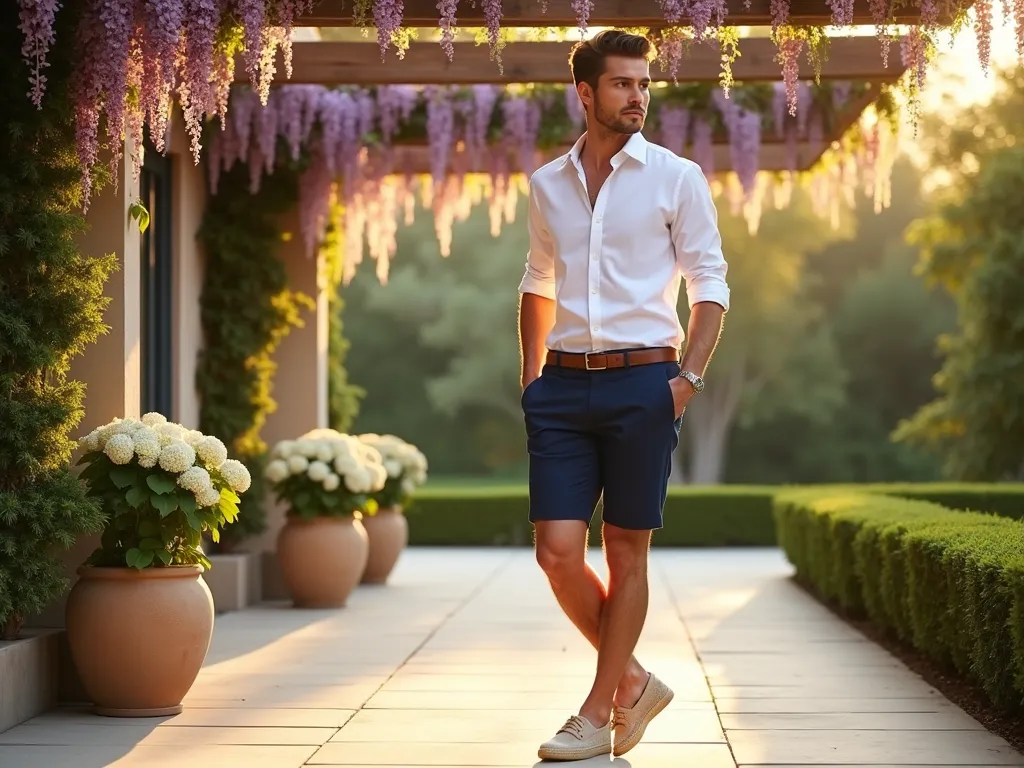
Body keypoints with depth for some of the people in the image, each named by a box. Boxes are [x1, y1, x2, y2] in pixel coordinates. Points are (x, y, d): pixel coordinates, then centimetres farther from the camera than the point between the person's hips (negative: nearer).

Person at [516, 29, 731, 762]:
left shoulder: (676, 177, 0)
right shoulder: (548, 183, 11)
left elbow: (710, 287, 1)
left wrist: (688, 378, -11)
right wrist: (532, 376, 14)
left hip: (642, 383, -3)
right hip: (564, 387, 3)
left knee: (626, 552, 3)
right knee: (558, 552, -5)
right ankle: (634, 682, 16)